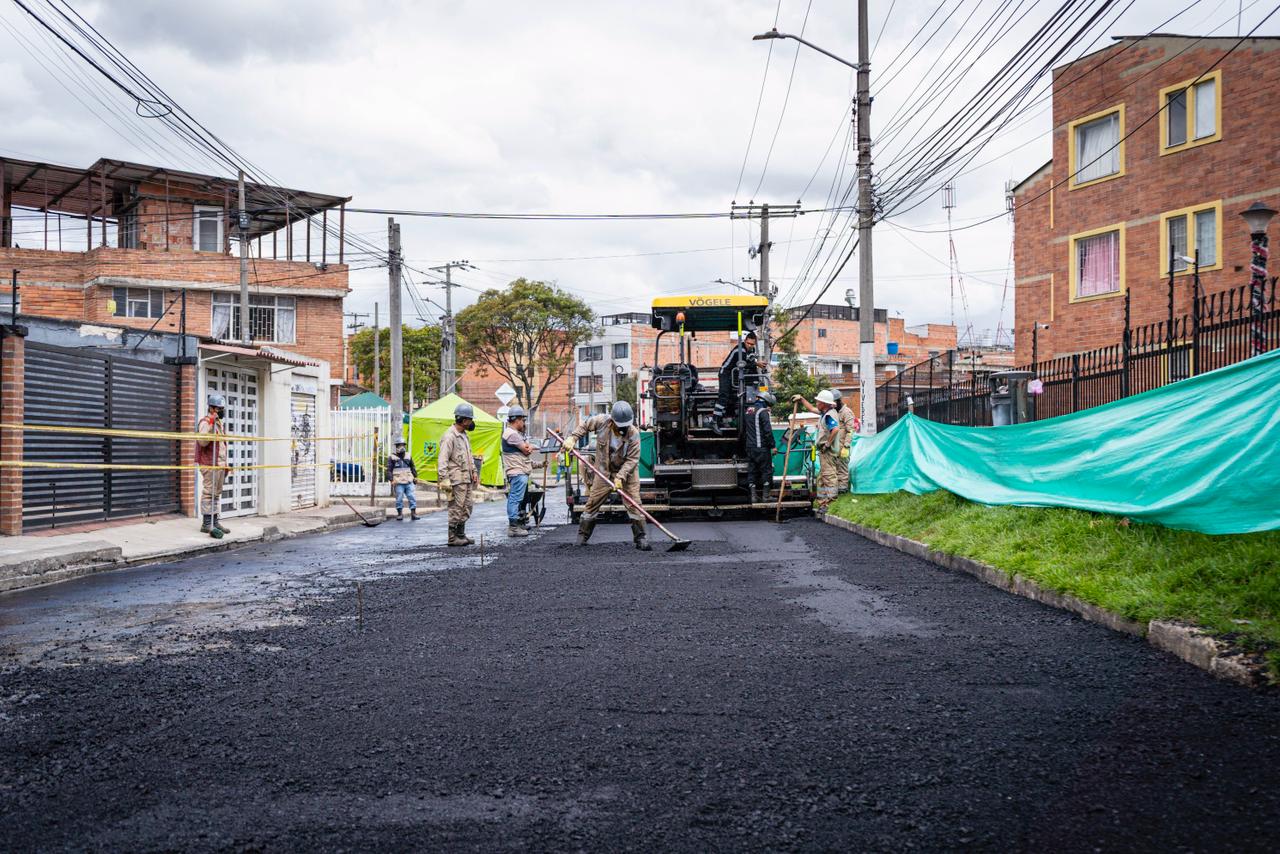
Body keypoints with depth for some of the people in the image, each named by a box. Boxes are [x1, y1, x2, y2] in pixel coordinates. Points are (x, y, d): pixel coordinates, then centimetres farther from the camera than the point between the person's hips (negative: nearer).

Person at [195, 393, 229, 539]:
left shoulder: (219, 423, 20)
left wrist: (225, 464, 25)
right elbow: (203, 442, -24)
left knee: (217, 493, 12)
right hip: (209, 464, -9)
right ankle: (206, 523, -9)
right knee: (209, 493, -9)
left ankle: (215, 521, 17)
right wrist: (211, 426, -31)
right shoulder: (205, 422, -9)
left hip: (220, 465, 9)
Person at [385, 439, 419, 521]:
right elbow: (389, 470, -3)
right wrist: (391, 480, -11)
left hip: (409, 482, 3)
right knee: (399, 499, -2)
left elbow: (413, 467, 24)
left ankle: (413, 513, 2)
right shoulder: (392, 458, 1)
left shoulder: (408, 456, 13)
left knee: (412, 497, -2)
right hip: (398, 483, -3)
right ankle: (400, 514, 9)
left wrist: (415, 477, 19)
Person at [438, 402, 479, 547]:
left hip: (467, 478, 9)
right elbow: (442, 460, -18)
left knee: (467, 507, 12)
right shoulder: (449, 436, -14)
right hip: (456, 479, -9)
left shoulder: (465, 435, 16)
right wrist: (444, 480, -23)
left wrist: (474, 471, 18)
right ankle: (452, 538, 1)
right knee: (456, 508, -5)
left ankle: (461, 534, 21)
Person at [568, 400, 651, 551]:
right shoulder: (601, 421, -18)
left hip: (627, 472, -2)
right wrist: (572, 438, -9)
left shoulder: (633, 434, -24)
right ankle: (582, 536, 17)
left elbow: (632, 459, -23)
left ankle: (641, 538, 0)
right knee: (593, 502, 4)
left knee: (634, 503, -8)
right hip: (604, 471, 2)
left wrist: (620, 477, -31)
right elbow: (585, 425, 2)